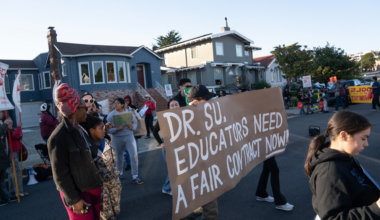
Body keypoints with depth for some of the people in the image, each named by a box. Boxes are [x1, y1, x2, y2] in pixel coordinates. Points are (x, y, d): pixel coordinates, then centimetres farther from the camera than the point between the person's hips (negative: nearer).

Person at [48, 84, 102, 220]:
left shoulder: (80, 130, 5)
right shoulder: (58, 138, -19)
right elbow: (60, 174, -18)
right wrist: (74, 199, -15)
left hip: (92, 185, 7)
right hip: (76, 191, -7)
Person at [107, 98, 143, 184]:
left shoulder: (129, 112, -1)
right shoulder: (111, 115, -7)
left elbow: (135, 123, 7)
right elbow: (108, 129, -10)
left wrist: (132, 126, -15)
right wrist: (117, 129, -26)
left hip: (129, 137, 1)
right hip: (117, 139, 0)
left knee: (134, 155, -9)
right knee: (119, 157, 15)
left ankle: (135, 177, 1)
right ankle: (120, 173, 41)